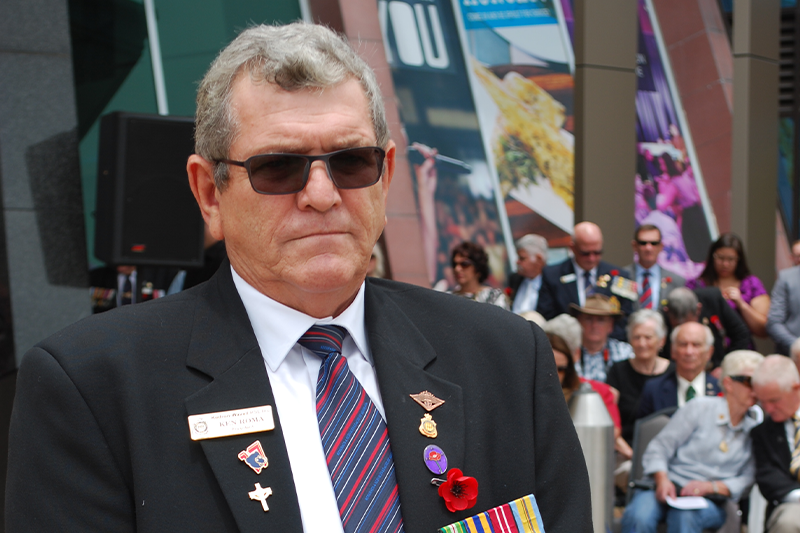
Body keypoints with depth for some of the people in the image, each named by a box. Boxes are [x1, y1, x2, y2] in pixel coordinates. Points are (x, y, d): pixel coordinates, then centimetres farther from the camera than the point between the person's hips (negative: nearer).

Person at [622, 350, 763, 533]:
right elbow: (658, 449, 2)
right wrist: (662, 480, -17)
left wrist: (711, 487, -11)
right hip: (670, 489, -1)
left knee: (684, 517, -37)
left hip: (710, 503, 1)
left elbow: (749, 478, 5)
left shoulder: (756, 425, 9)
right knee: (638, 517, -34)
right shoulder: (699, 408, 3)